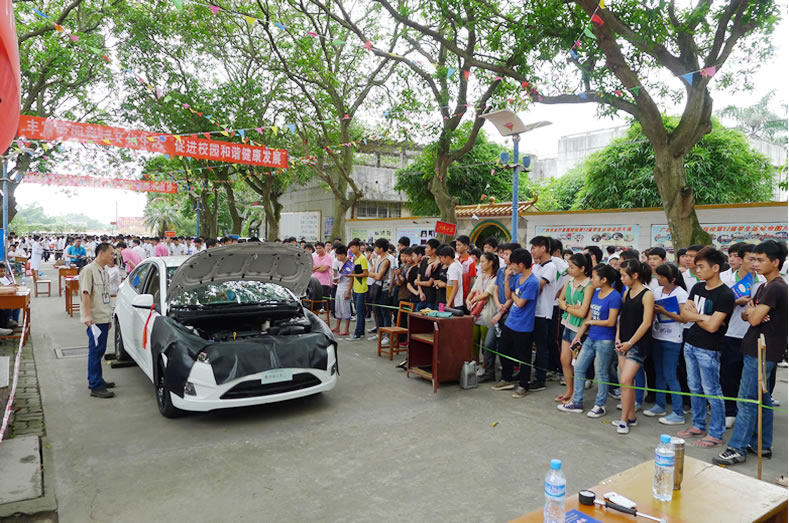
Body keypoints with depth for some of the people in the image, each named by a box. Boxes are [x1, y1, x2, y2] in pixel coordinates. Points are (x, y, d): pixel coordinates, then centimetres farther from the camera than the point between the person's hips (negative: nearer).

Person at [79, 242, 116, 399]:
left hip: (104, 318, 9)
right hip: (95, 319, -9)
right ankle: (96, 387, -1)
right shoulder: (89, 270, -10)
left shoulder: (104, 272, 17)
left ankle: (95, 380, 27)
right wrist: (87, 315, -25)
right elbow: (86, 293, -17)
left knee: (99, 350, 15)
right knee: (96, 350, -5)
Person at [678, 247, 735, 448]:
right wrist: (703, 317, -16)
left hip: (708, 350, -7)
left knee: (711, 391, 2)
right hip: (690, 344, 7)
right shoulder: (697, 288, 7)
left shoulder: (725, 294, -16)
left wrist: (693, 314, -5)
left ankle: (716, 433, 14)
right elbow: (684, 314, 0)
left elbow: (712, 326, -20)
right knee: (695, 388, 16)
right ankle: (699, 425, 29)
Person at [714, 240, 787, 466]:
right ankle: (762, 445, 26)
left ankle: (737, 449, -1)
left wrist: (752, 312, -1)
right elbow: (746, 315, 14)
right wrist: (751, 313, -7)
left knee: (747, 400, -6)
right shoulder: (766, 287, 14)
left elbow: (754, 319, -21)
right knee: (762, 398, 16)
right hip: (758, 349, 10)